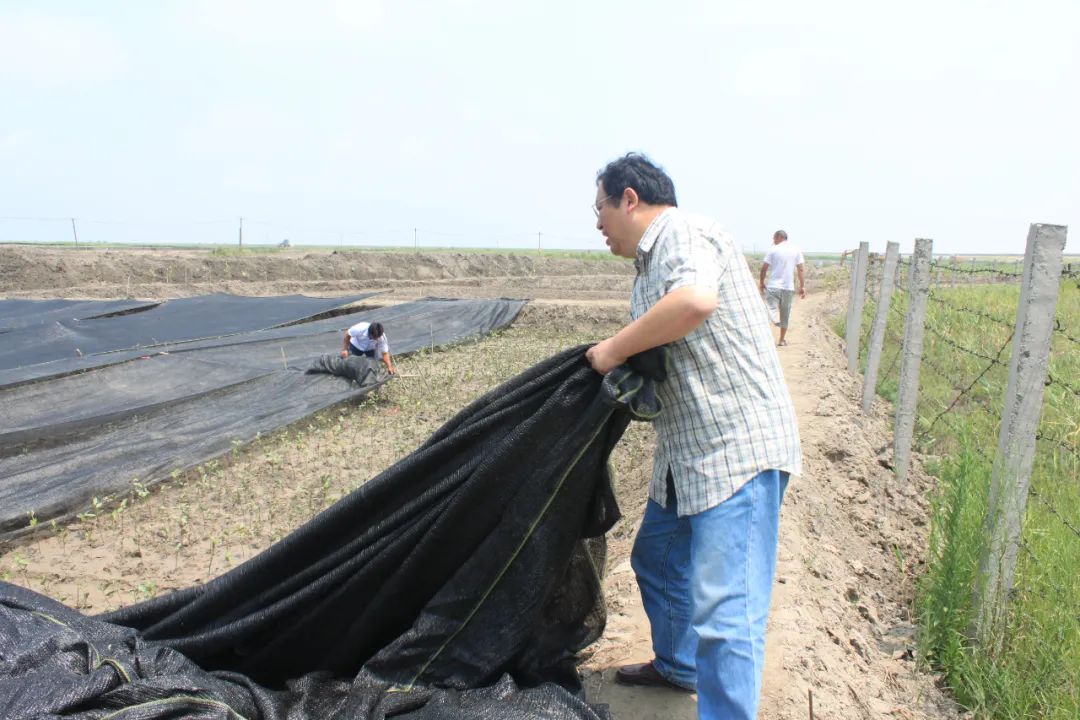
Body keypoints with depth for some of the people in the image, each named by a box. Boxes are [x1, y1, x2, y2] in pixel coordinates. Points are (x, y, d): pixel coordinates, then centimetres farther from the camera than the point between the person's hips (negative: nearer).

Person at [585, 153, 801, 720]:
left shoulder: (683, 235, -13)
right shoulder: (650, 263, 17)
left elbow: (696, 301, -35)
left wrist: (614, 349, -24)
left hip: (738, 449, -11)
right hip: (688, 450, 11)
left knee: (723, 609, -12)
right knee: (657, 560, 25)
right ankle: (678, 666, 46)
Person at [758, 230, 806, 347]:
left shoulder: (773, 250, -1)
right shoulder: (796, 250, 7)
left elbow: (764, 268, -2)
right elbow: (801, 269, 2)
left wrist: (761, 282, 12)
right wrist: (802, 286, 5)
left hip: (773, 286, -3)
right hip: (788, 287, 3)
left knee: (771, 307, -6)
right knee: (785, 314, 12)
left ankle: (775, 319, -40)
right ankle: (782, 340, 19)